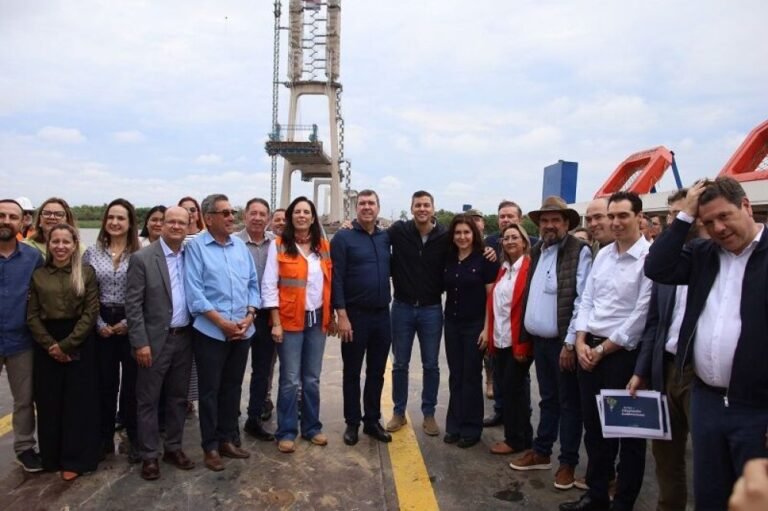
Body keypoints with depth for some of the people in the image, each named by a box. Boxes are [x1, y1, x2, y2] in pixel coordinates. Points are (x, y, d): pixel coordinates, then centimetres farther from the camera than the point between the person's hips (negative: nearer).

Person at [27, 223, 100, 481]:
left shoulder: (87, 273, -2)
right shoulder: (38, 275, 5)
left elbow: (91, 313, -7)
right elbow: (32, 316, 2)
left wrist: (66, 344, -13)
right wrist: (50, 345, -10)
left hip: (79, 344, -2)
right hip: (46, 346, 2)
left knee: (78, 402, 4)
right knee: (49, 403, 9)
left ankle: (74, 459, 16)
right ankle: (52, 457, 25)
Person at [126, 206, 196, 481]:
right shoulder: (142, 258, -9)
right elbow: (133, 304, -10)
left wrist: (195, 333, 1)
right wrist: (140, 343, -13)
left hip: (184, 337, 4)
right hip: (155, 340, -4)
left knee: (178, 397, 15)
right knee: (148, 400, 7)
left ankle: (173, 448, 29)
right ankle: (149, 456, 20)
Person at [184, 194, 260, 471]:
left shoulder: (240, 246, 9)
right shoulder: (196, 247, -6)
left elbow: (253, 284, 10)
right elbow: (194, 291, -12)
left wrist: (249, 316, -5)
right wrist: (222, 322, -16)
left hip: (242, 331, 5)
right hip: (211, 331, -5)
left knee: (233, 387, 15)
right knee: (210, 390, 5)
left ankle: (227, 440, 28)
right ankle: (210, 447, 18)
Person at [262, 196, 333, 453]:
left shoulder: (324, 246, 7)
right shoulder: (279, 245, -4)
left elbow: (330, 283, 11)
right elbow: (269, 286, -7)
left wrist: (331, 316, 8)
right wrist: (276, 323, -12)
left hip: (318, 319, 4)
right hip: (290, 320, -3)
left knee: (312, 378, 12)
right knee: (290, 379, 1)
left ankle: (312, 427, 25)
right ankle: (287, 432, 14)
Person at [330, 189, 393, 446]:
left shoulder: (386, 237, 7)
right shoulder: (343, 237, -6)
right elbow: (336, 279, -11)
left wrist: (388, 303, 4)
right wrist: (342, 315, -15)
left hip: (382, 315, 4)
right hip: (355, 315, -4)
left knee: (376, 372, 13)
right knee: (352, 372, 8)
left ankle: (373, 421, 26)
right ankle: (352, 423, 21)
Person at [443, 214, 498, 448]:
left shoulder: (484, 259, -8)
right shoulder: (448, 259, 5)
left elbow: (492, 296, -9)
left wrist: (486, 328, -13)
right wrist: (445, 319, 2)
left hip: (475, 325, -4)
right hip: (452, 324, 4)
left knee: (471, 376, 5)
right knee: (455, 376, 10)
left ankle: (471, 429, 17)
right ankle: (454, 425, 22)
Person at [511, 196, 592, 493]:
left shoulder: (580, 252, -11)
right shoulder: (536, 252, 10)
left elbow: (583, 301, -16)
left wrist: (570, 343, -18)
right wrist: (524, 336, 11)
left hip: (563, 342, -6)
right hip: (539, 340, 6)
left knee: (568, 403, 7)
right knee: (547, 399, 19)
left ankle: (568, 463, 20)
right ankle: (541, 452, 31)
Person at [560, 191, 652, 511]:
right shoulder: (602, 254, 10)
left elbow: (641, 314, -15)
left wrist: (603, 349, -11)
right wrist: (581, 343, -1)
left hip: (624, 353, -7)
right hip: (589, 350, 7)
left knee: (627, 431, 8)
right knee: (593, 426, 16)